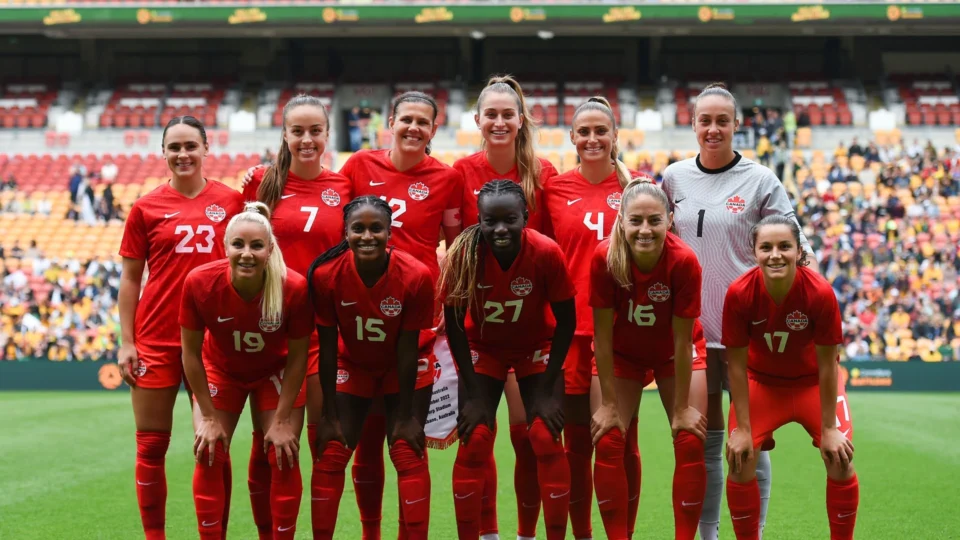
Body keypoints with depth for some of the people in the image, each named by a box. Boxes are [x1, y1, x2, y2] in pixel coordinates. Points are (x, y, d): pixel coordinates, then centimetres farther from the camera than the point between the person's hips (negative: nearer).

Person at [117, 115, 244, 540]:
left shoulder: (231, 201, 2)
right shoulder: (146, 208, 0)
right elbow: (130, 278, 4)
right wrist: (126, 342, -2)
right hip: (156, 338, 0)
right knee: (151, 447, 3)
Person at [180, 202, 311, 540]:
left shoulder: (294, 288, -31)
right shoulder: (200, 283, -31)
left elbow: (297, 356, -16)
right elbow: (191, 351, -16)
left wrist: (282, 420, -14)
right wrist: (209, 417, -12)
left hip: (276, 372, 0)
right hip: (221, 370, 1)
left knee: (283, 456, -7)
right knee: (209, 456, -7)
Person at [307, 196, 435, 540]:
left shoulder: (415, 276, -30)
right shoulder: (326, 275, -27)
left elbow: (407, 349, -20)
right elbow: (327, 348, -17)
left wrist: (406, 416, -13)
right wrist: (330, 416, -12)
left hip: (404, 369, -1)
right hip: (352, 365, 1)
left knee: (409, 454, -6)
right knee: (331, 454, -1)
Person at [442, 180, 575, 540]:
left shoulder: (546, 253, -29)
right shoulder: (463, 255, -28)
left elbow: (566, 322, -15)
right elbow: (453, 324, -14)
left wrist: (547, 391, -14)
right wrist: (473, 395, -13)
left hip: (537, 346, 0)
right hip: (483, 348, 0)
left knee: (546, 441, -8)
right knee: (473, 444, -6)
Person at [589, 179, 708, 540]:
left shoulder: (684, 261, -31)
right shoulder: (604, 258, -28)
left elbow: (682, 340, -24)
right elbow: (603, 335, -20)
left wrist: (681, 408, -17)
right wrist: (609, 403, -17)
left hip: (676, 353, -1)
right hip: (622, 353, 1)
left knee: (690, 443, -9)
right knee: (608, 442, -10)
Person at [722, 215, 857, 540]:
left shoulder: (820, 292, -30)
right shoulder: (740, 293, -28)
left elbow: (827, 364, -20)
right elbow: (736, 364, -18)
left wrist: (829, 428, -16)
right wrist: (742, 429, -16)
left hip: (813, 381, 0)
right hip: (761, 381, 1)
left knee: (840, 461, -10)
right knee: (740, 461, -11)